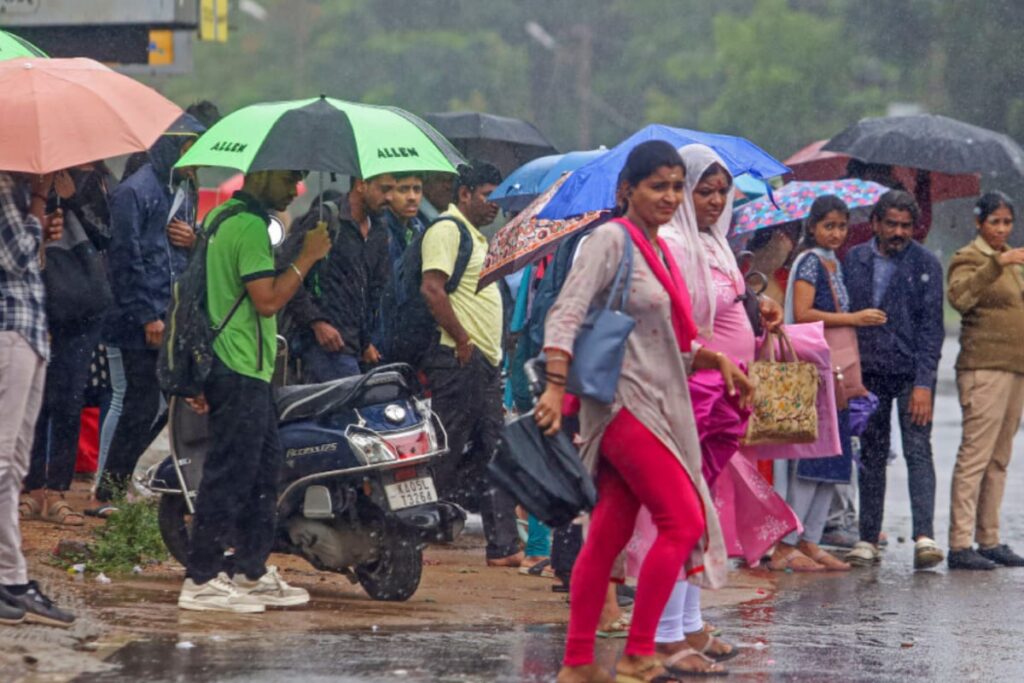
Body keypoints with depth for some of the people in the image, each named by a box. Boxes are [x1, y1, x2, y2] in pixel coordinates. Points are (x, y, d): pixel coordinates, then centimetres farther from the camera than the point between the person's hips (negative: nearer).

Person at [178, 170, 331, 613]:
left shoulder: (221, 216, 16)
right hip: (241, 372, -11)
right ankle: (202, 580, -7)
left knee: (264, 469, 15)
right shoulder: (251, 227, -16)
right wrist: (307, 258, -14)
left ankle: (250, 571, 19)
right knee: (230, 473, -8)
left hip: (231, 366, 11)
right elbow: (268, 299, -22)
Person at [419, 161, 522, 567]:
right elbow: (432, 289, -21)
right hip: (458, 359, -10)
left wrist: (492, 353, 18)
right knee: (446, 455, -9)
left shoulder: (475, 237, 23)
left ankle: (503, 547, 6)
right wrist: (462, 339, -20)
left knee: (493, 455, 7)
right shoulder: (447, 229, -9)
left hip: (485, 362, 10)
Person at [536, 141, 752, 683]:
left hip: (657, 406, 8)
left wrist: (718, 360, 11)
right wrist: (556, 386, -27)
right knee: (683, 520, -12)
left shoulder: (661, 251, 17)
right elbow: (566, 315, -17)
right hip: (624, 402, -8)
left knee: (608, 535, 7)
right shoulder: (611, 240, -8)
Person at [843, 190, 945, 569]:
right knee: (871, 456, 7)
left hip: (911, 373, -3)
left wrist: (924, 384, -12)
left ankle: (924, 537, -17)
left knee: (918, 450, -11)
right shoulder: (854, 261, 7)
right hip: (867, 373, 3)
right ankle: (868, 540, 11)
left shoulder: (925, 264, -1)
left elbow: (931, 327, -4)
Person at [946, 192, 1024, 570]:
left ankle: (989, 540, 10)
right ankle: (960, 545, -14)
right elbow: (960, 296, -25)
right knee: (975, 455, -12)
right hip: (984, 368, -8)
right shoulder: (969, 258, -5)